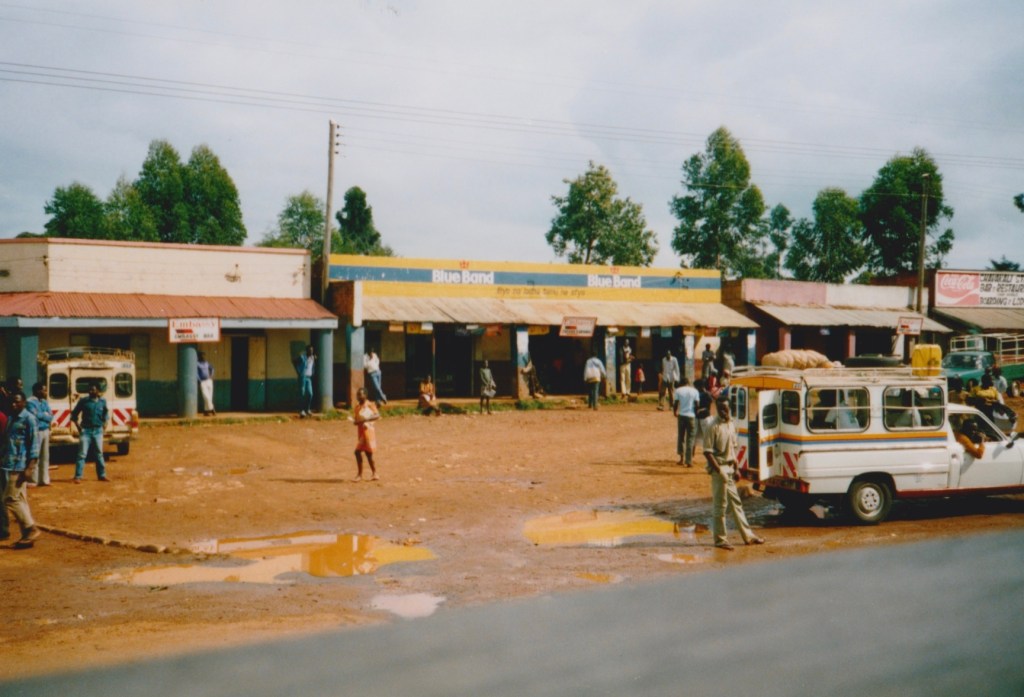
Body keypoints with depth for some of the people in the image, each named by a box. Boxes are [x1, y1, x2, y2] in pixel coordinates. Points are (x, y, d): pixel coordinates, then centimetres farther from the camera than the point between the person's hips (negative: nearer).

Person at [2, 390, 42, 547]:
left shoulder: (28, 418, -9)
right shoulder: (10, 418, 14)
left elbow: (35, 444, -12)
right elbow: (4, 441, 18)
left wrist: (30, 467, -18)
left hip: (19, 466, -8)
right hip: (9, 465, 8)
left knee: (11, 499, -10)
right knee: (20, 499, 9)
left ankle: (31, 530, -3)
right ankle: (27, 533, 13)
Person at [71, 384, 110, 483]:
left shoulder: (102, 401, 5)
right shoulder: (83, 401, -5)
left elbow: (106, 412, 22)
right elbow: (74, 414, 2)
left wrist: (105, 422, 7)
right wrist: (77, 425, -7)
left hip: (98, 431, 3)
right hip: (86, 430, -3)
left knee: (99, 454, 11)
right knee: (82, 454, -5)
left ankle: (102, 475, 20)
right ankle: (78, 476, -3)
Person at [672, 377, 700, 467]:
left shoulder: (678, 390, -1)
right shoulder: (694, 391, 1)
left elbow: (675, 403, -3)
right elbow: (697, 405, -2)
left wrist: (675, 412, 15)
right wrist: (696, 415, 11)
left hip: (681, 416, 0)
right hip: (691, 416, 0)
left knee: (680, 437, 14)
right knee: (690, 439, 4)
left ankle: (682, 458, 14)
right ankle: (688, 461, 1)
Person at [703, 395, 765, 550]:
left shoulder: (731, 423, 8)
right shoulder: (713, 426, -15)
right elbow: (707, 452, -17)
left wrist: (735, 468, 14)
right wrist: (719, 471, -20)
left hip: (729, 468, 8)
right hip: (719, 469, -8)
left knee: (736, 502, 15)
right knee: (720, 505, -2)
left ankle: (748, 535, 22)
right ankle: (720, 539, 7)